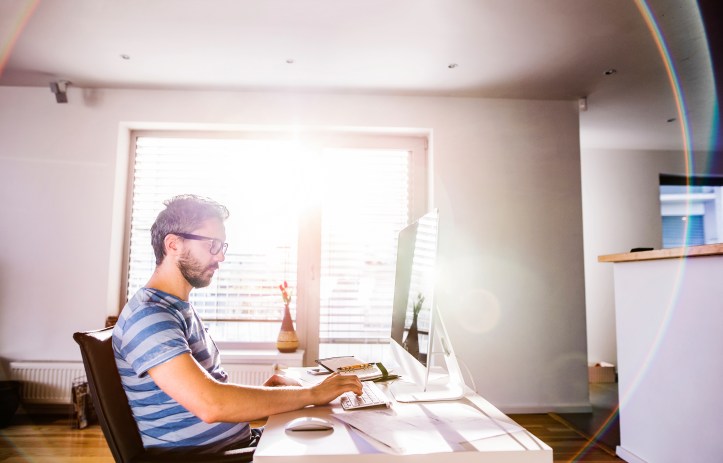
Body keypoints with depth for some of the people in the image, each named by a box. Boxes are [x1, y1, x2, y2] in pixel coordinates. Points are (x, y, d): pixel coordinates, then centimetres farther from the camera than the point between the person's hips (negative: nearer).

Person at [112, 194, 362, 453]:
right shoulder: (148, 315, -19)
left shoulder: (180, 308, 12)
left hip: (239, 441, 8)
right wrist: (311, 394, -23)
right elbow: (210, 404, -30)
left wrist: (264, 393, -3)